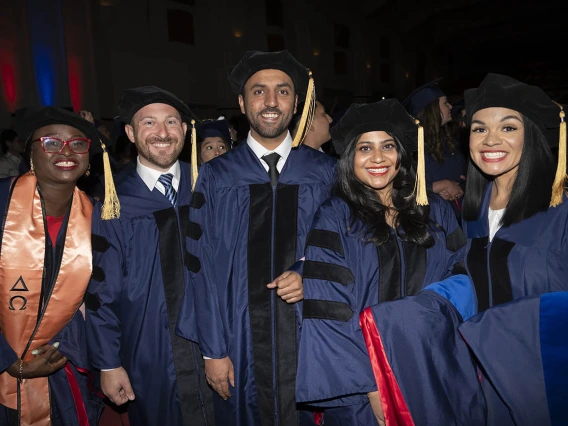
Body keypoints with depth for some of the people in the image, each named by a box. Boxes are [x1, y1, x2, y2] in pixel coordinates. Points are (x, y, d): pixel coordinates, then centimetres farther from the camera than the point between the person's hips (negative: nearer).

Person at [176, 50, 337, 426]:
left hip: (311, 338, 1)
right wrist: (213, 351, -4)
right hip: (243, 341, 0)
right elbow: (205, 268, -3)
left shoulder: (325, 173, 0)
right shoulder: (216, 178, -3)